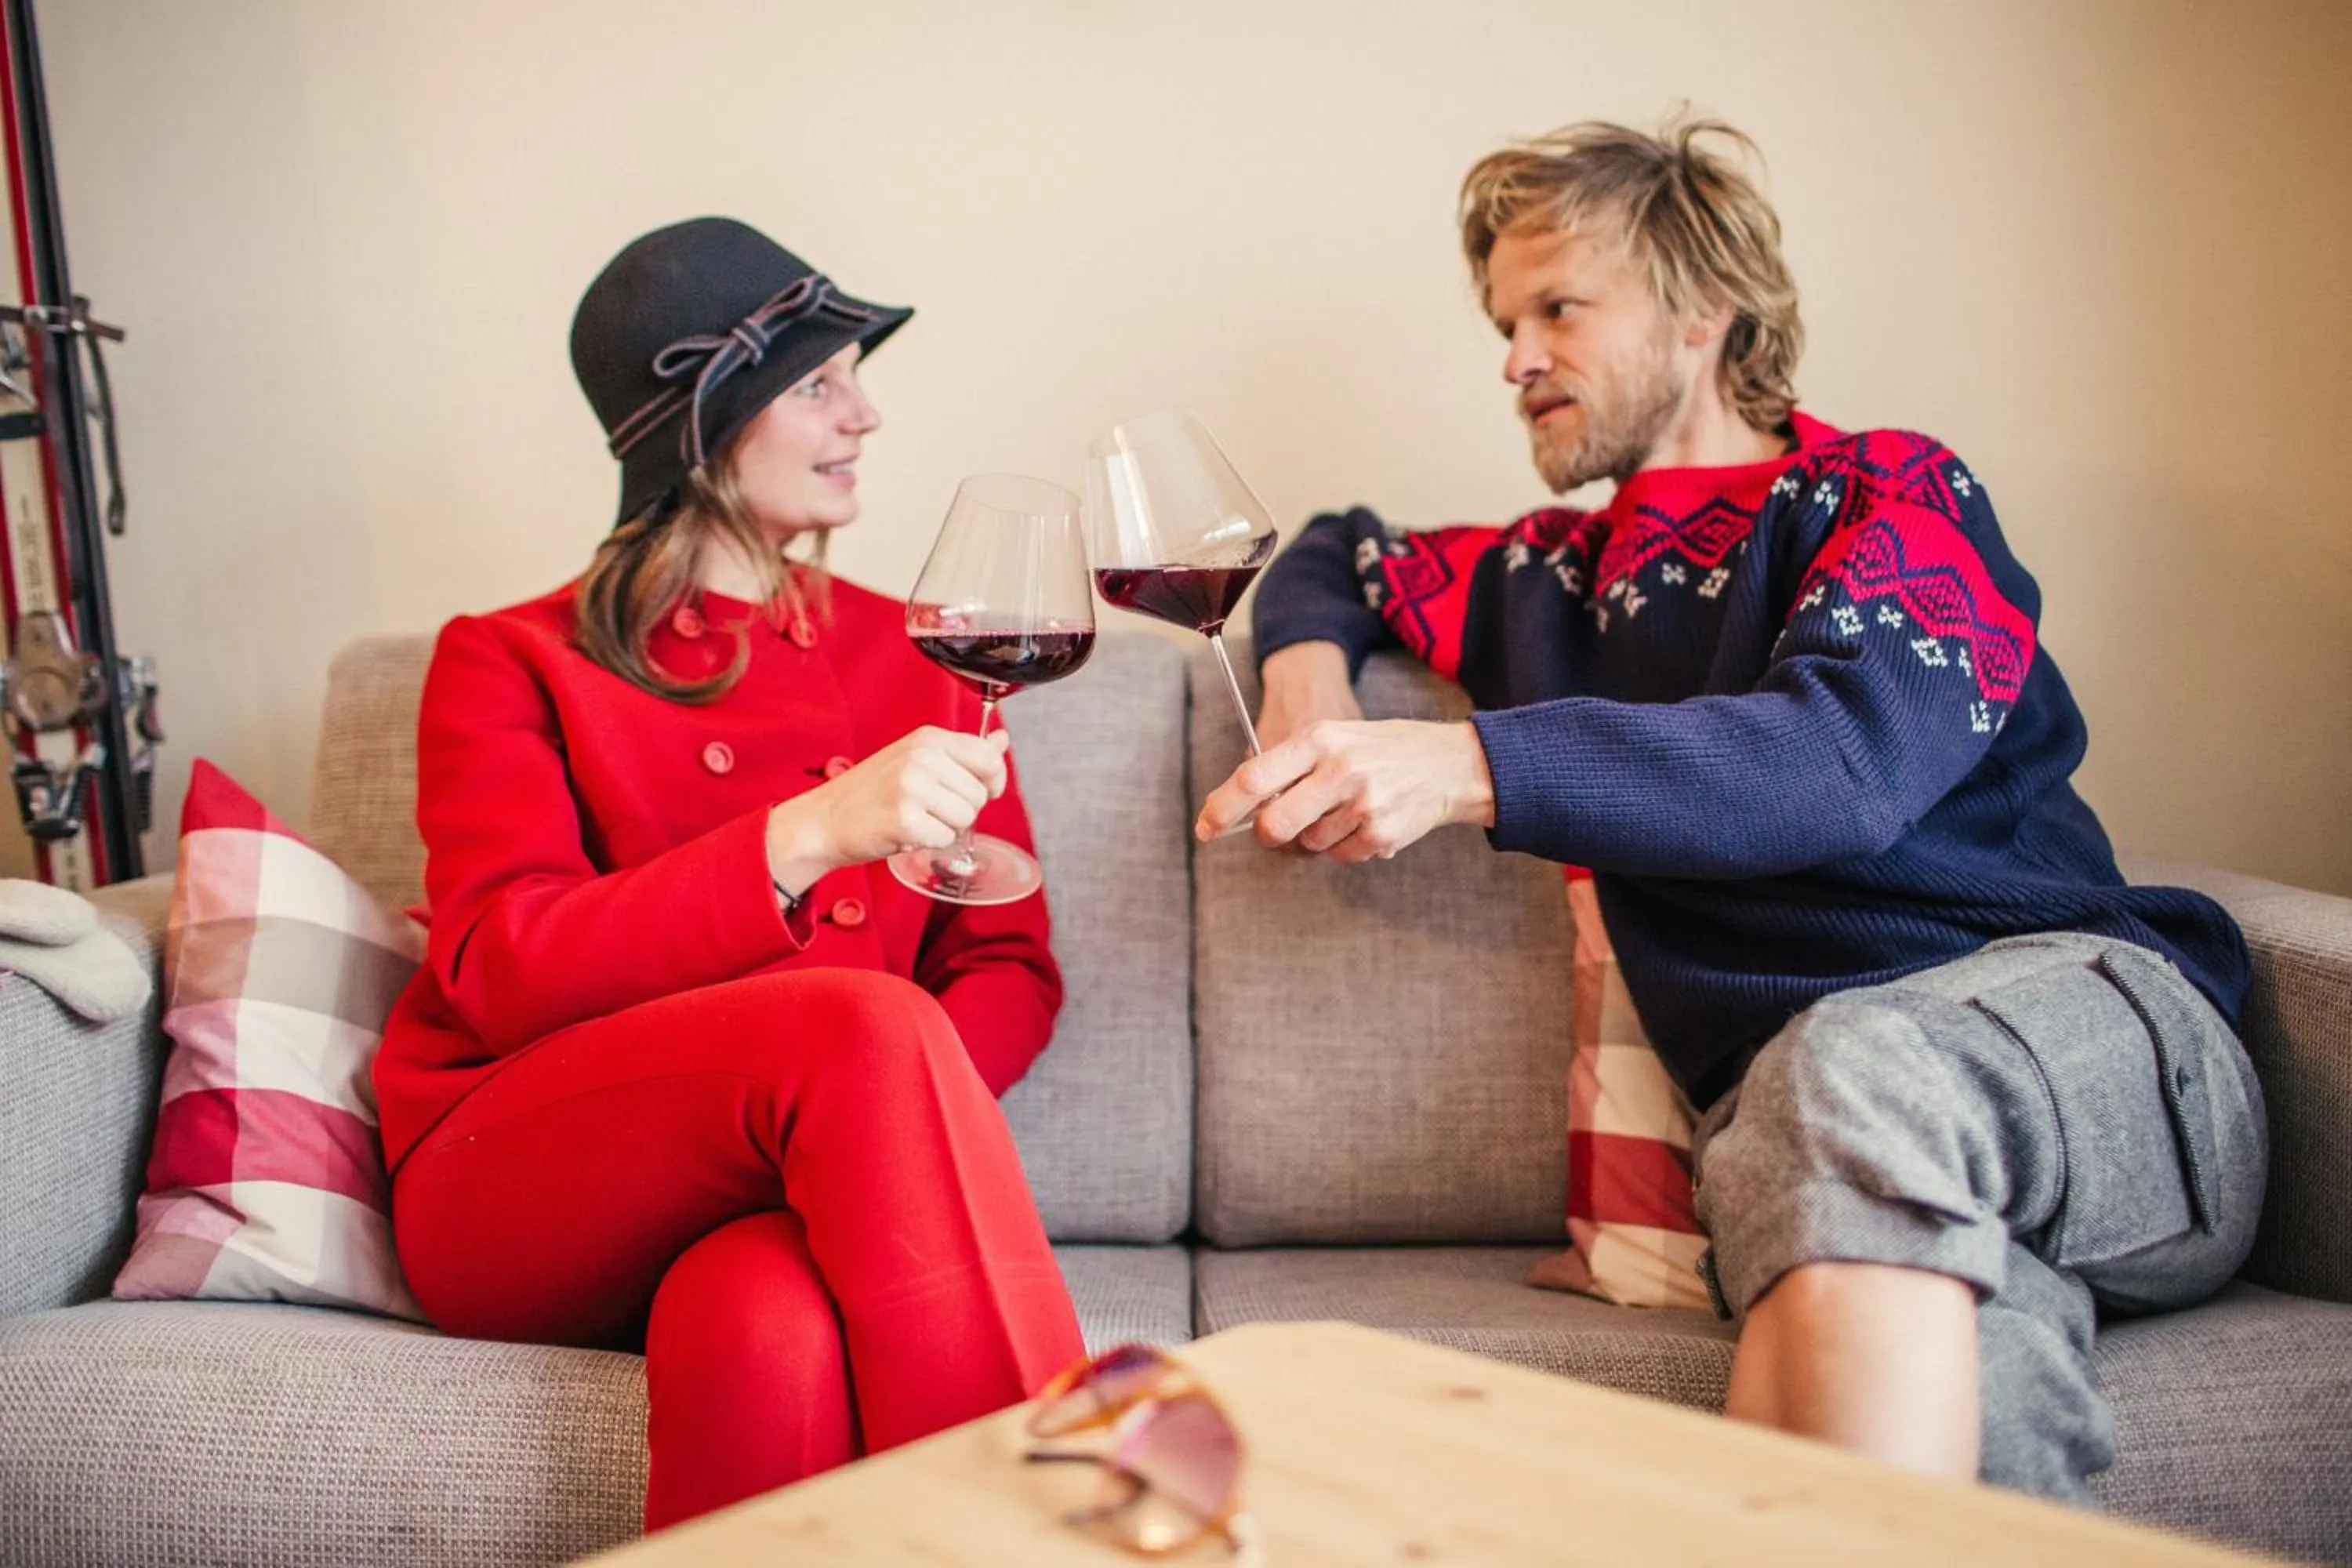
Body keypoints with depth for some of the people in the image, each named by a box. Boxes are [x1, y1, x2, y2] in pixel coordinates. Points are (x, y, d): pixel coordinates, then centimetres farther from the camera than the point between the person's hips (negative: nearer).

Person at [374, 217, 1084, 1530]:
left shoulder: (909, 658, 17)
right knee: (860, 1020, -32)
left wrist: (895, 1119, -13)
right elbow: (503, 973, -9)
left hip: (784, 1190, 1)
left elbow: (1010, 966, 11)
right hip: (514, 1203, -1)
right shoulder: (514, 664, 7)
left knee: (769, 1333, -38)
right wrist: (808, 837, -23)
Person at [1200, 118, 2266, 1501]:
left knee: (1854, 1064, -39)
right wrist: (1310, 664, 18)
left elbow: (1840, 763, -13)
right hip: (1797, 1095, 2)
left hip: (2084, 1010, -1)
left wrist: (1466, 767, -24)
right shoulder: (1557, 579, 25)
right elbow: (1337, 554, 44)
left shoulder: (1889, 493, 8)